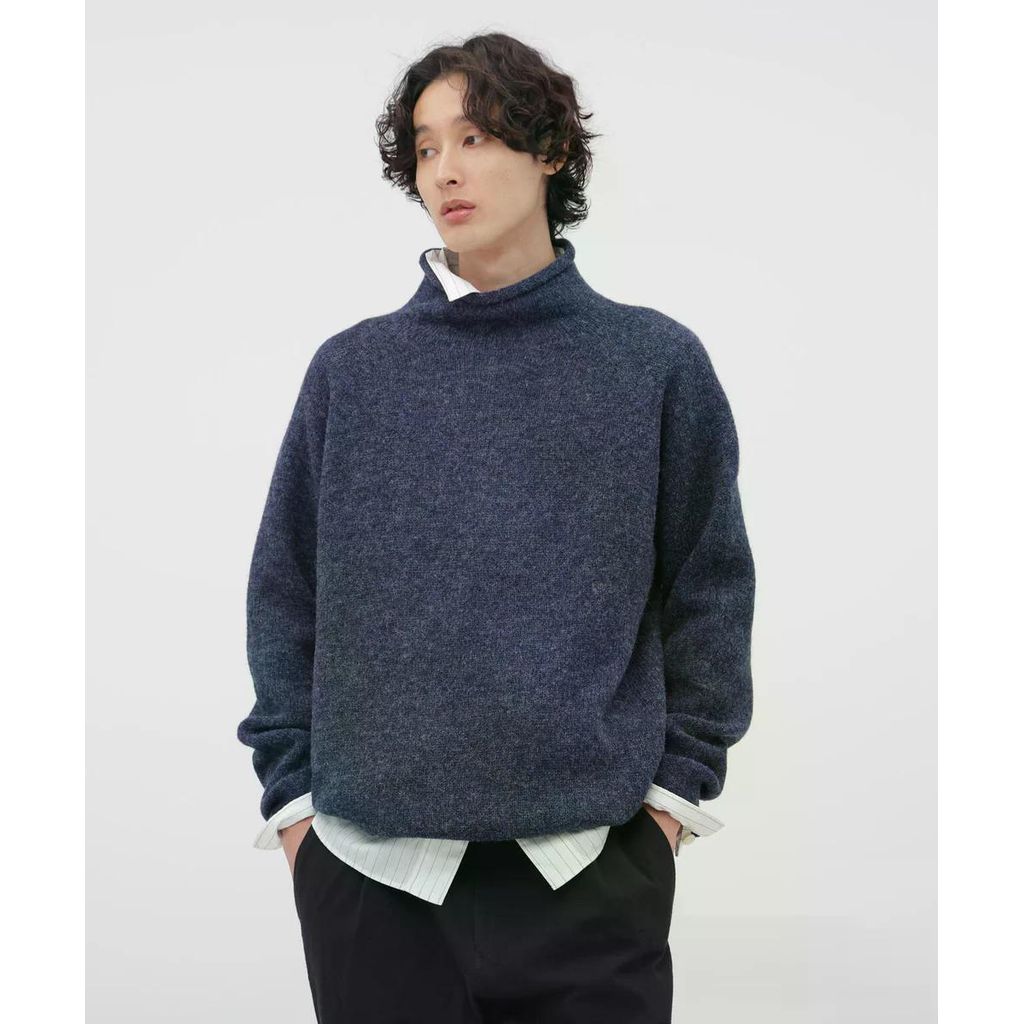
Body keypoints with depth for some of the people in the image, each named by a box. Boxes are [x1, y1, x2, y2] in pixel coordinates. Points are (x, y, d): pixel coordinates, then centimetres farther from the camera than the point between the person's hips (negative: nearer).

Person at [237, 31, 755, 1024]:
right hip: (371, 866, 1)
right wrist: (292, 793, 4)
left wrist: (677, 790, 2)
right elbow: (285, 595, 8)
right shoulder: (350, 371, 5)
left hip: (591, 864, -1)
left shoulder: (657, 363, 2)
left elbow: (708, 591, 6)